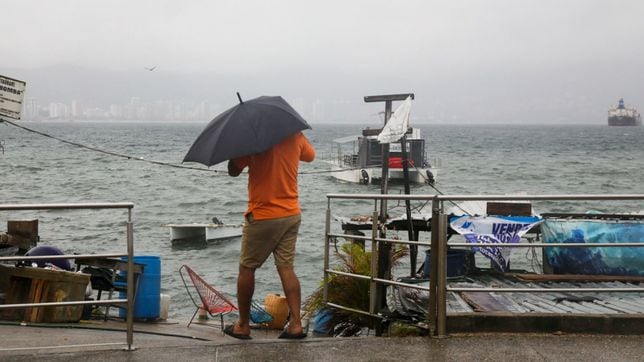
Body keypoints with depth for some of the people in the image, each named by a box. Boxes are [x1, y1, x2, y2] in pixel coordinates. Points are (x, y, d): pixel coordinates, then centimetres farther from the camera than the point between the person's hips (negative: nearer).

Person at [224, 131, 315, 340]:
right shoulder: (294, 136, 0)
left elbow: (233, 171, -3)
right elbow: (310, 155, 21)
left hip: (262, 217, -5)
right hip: (292, 214, 5)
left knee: (247, 268, 8)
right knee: (286, 268, 7)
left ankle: (243, 326, 14)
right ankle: (296, 324, 0)